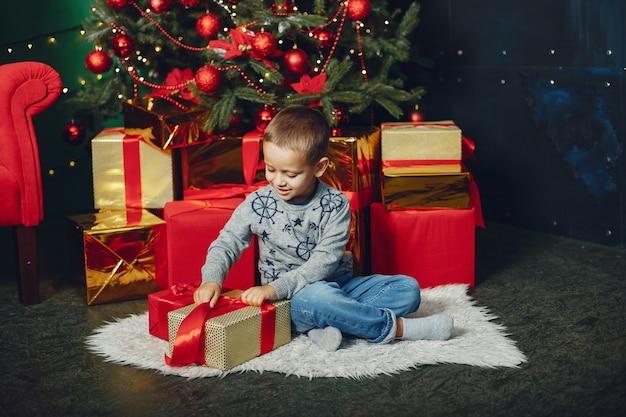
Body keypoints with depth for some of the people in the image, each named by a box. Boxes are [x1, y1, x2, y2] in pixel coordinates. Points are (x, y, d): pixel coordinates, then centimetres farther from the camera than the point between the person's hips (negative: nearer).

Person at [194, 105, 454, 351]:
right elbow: (226, 244, 1)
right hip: (291, 300, -2)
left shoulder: (335, 205, -10)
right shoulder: (257, 205, -5)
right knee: (317, 297, -39)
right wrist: (212, 280, -20)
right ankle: (396, 327, -22)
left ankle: (326, 325, -27)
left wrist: (276, 287, -29)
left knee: (408, 288, -13)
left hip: (339, 284, 3)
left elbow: (325, 260, -18)